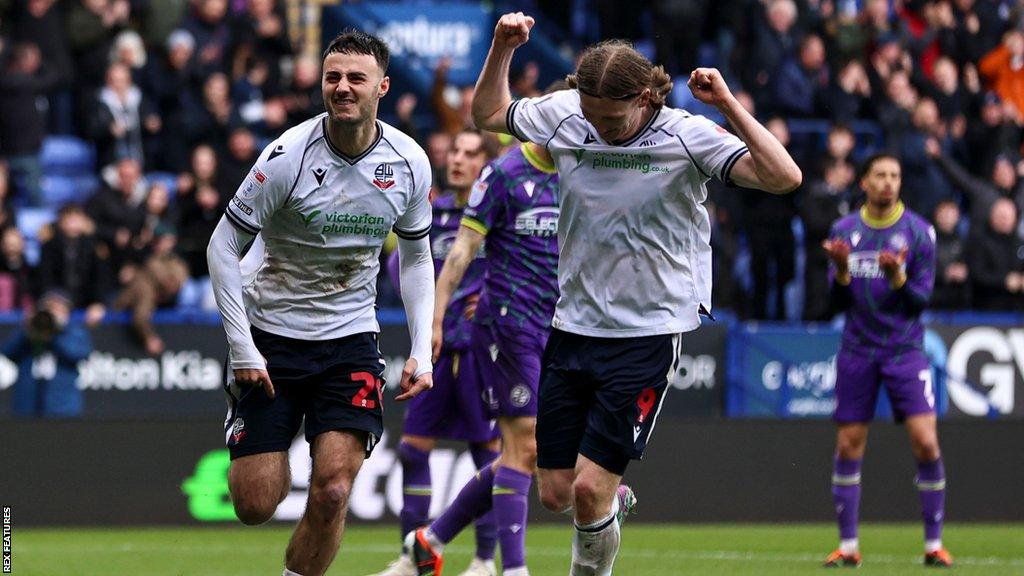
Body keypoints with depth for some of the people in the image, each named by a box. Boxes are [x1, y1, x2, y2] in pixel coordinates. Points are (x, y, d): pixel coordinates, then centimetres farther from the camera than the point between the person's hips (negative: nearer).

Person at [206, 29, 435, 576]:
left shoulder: (409, 162, -4)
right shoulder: (289, 155, -16)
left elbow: (416, 257, 11)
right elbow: (222, 247, -10)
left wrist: (422, 351, 1)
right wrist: (242, 349, -15)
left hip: (351, 338, 2)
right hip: (272, 335, -2)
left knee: (332, 490, -16)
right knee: (255, 504, -2)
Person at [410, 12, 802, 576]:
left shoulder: (687, 135, -12)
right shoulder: (563, 116, -1)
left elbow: (783, 177, -23)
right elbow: (488, 113, 18)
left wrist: (728, 105, -29)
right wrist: (502, 49, 2)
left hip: (647, 334, -5)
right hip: (572, 328, 5)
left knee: (590, 490, -12)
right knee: (556, 493, 6)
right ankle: (611, 502, 40)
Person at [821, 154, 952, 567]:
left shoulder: (918, 231, -2)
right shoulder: (844, 231, 5)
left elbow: (922, 299, -5)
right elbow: (839, 302, 6)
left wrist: (897, 277, -24)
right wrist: (841, 272, -14)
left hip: (904, 350, -2)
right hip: (857, 351, 2)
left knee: (925, 442, -12)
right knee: (848, 447, 0)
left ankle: (933, 545, -2)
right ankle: (847, 546, 9)